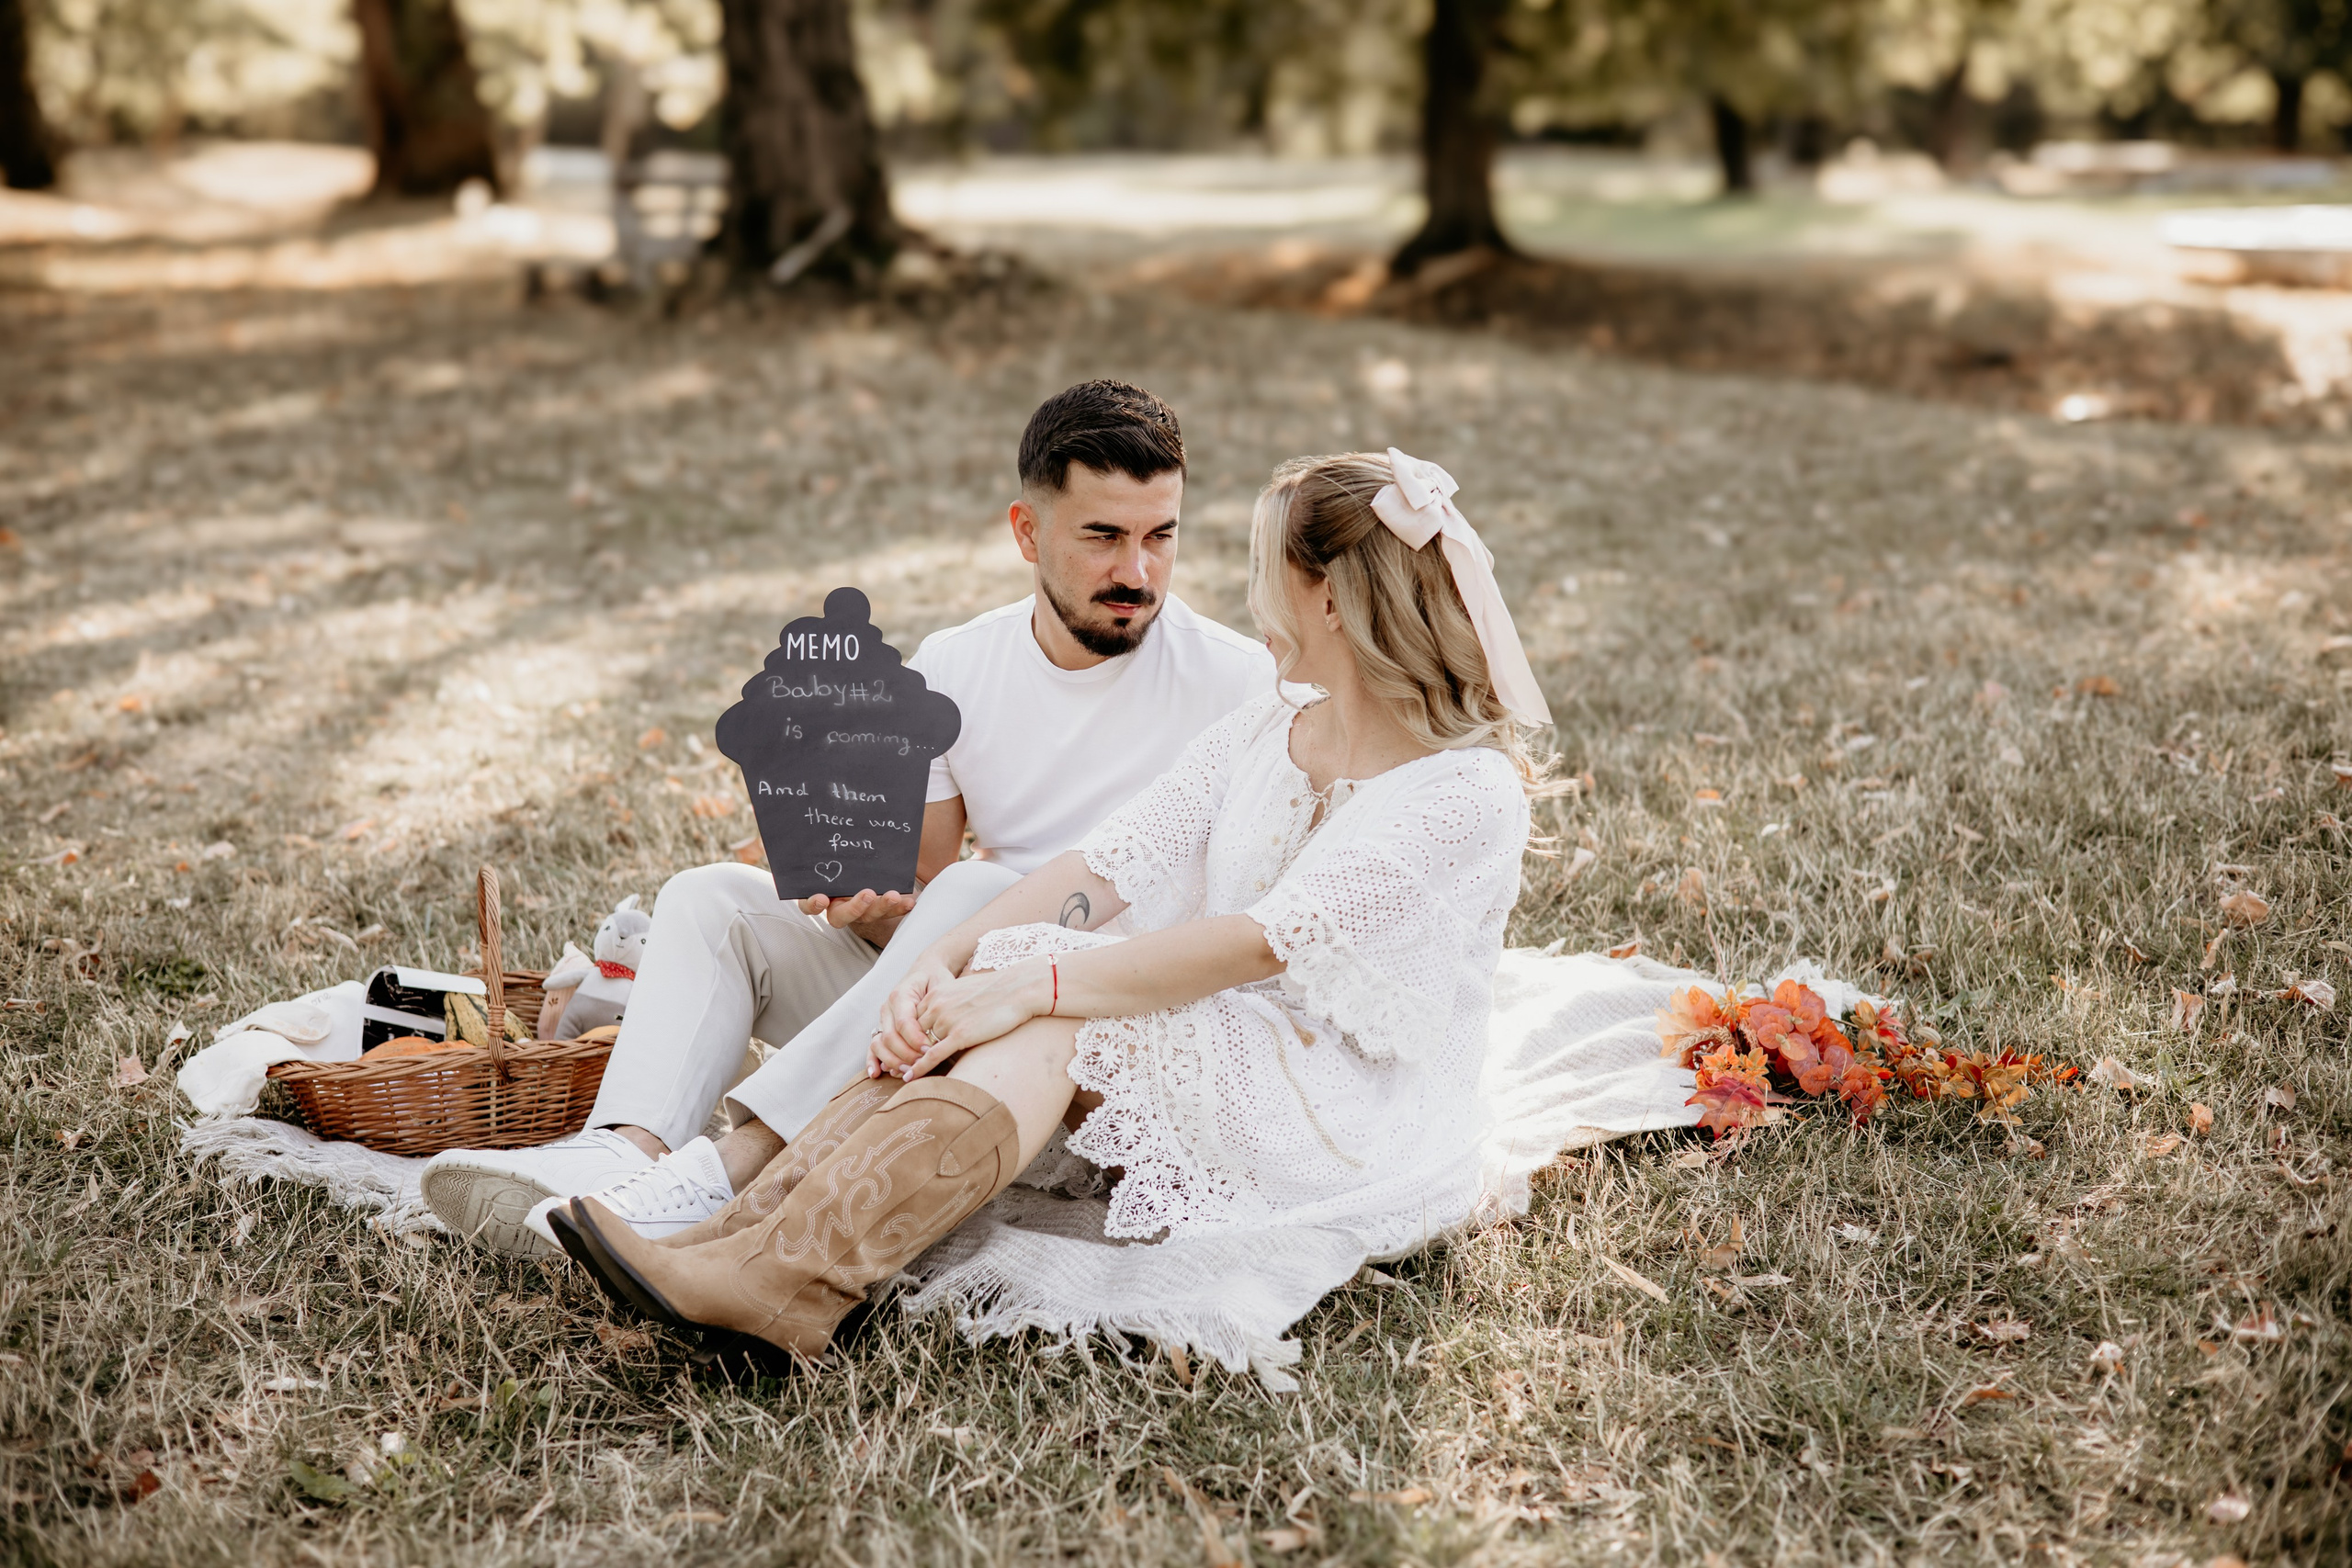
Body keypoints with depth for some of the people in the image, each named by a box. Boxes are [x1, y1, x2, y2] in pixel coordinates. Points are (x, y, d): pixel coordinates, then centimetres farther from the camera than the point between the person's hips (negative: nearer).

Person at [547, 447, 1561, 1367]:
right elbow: (1105, 867, 0)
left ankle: (794, 1275, -38)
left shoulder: (1471, 791, -14)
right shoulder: (1258, 738, 12)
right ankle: (758, 1232, -32)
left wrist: (1031, 984, -27)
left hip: (1367, 1136, -6)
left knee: (1053, 1016, -26)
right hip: (1225, 1078, 7)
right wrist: (946, 960, -16)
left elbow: (1262, 943, -24)